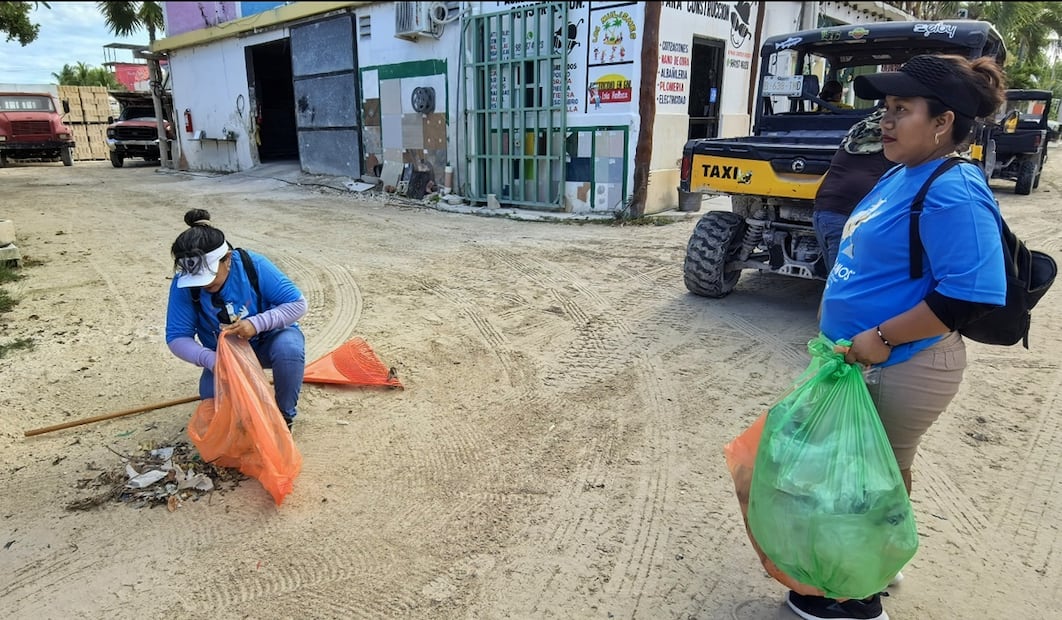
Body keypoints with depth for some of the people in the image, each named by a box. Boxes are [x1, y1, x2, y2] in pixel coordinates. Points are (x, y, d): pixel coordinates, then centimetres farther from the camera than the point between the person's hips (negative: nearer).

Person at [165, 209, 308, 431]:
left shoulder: (253, 265, -26)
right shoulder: (184, 285, -20)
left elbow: (298, 303, -22)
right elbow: (177, 338, -17)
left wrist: (257, 323, -37)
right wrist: (210, 359, -37)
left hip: (268, 340, -1)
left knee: (289, 347, -36)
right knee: (211, 394, -27)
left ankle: (285, 414, -11)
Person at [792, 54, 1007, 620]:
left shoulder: (953, 194, -23)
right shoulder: (901, 175, 8)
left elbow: (973, 292, -30)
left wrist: (883, 337, -25)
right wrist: (847, 326, 18)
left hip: (901, 370, -9)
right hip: (866, 362, 10)